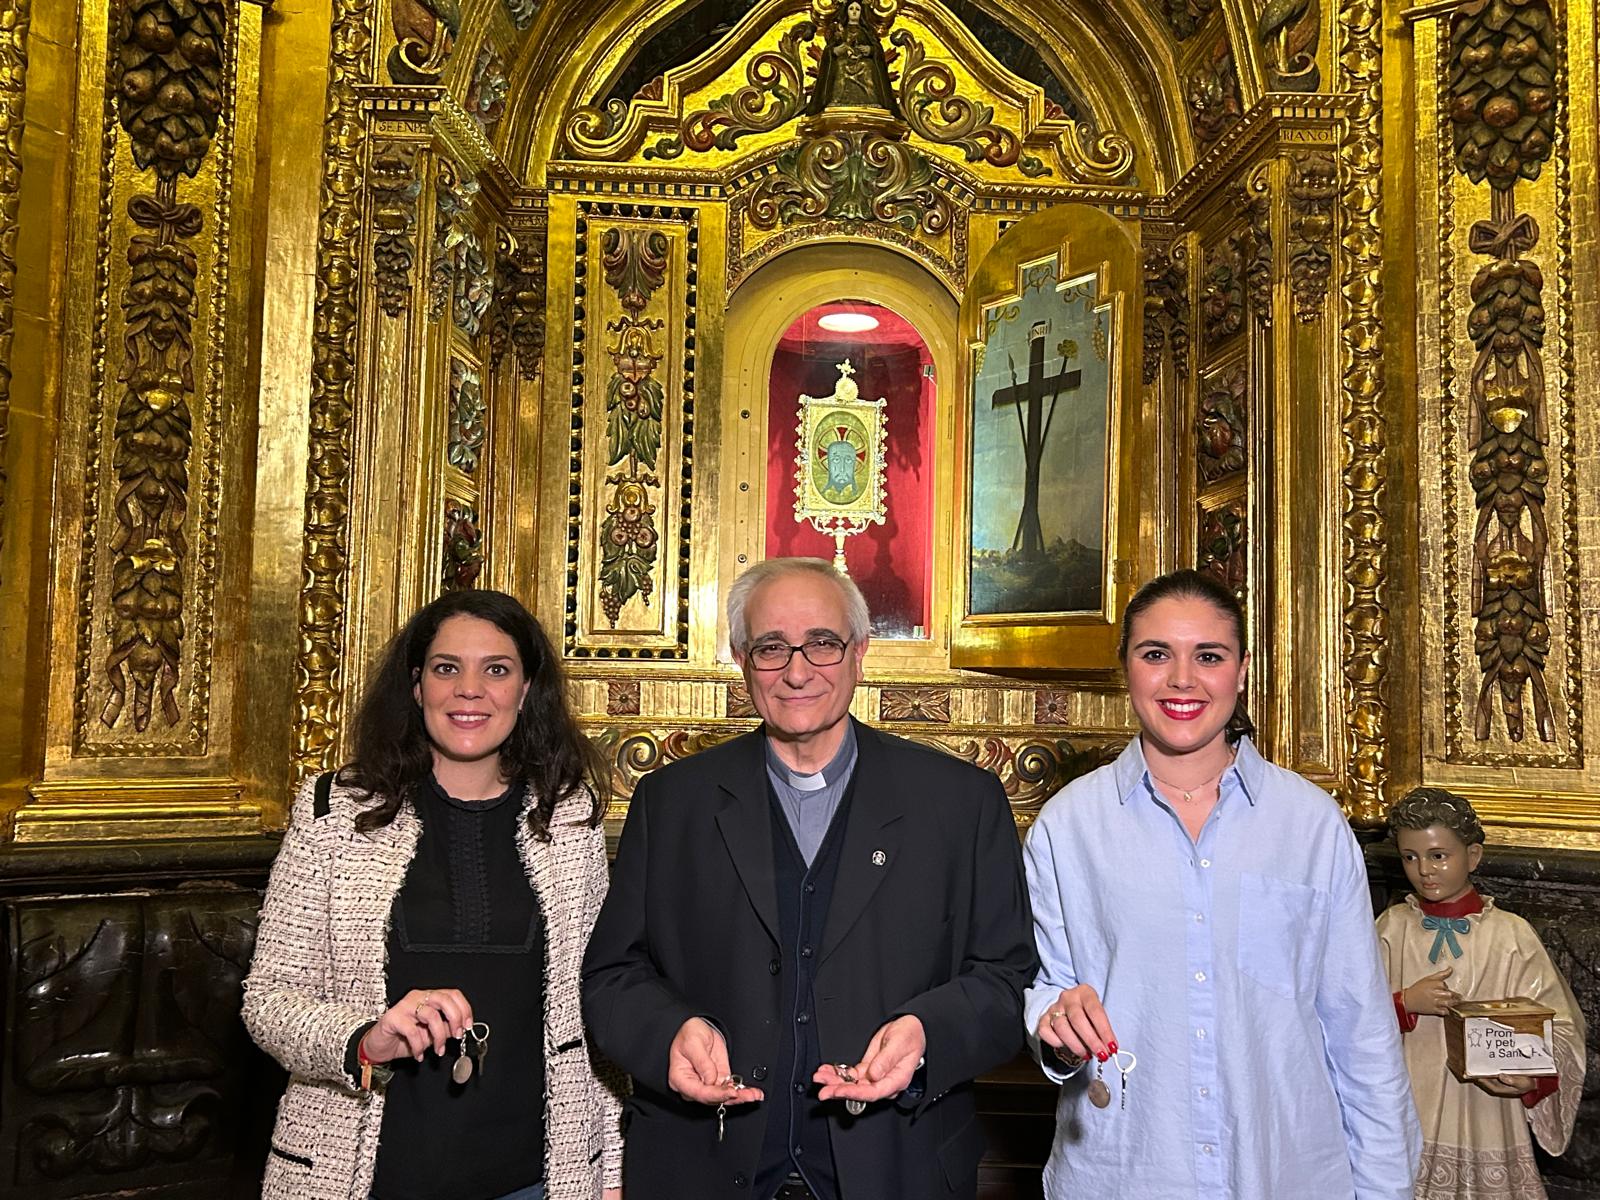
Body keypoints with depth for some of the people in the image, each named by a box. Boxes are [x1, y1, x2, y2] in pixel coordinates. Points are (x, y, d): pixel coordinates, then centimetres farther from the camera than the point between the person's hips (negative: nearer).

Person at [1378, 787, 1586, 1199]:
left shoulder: (1512, 936, -3)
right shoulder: (1391, 927, 2)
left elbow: (1557, 1027, -3)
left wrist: (1534, 1076, -20)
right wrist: (1406, 1004, -13)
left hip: (1483, 1124, -1)